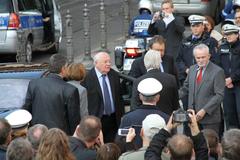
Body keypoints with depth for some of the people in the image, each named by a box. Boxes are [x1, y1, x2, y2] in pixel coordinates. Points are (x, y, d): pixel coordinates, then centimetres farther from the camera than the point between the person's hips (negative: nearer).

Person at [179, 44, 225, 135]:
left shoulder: (218, 71, -8)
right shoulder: (192, 69, 12)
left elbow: (219, 95, -12)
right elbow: (185, 88, 20)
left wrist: (204, 110, -18)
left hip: (210, 116, -5)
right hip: (194, 116, 5)